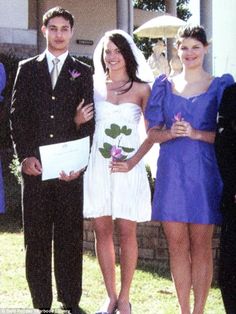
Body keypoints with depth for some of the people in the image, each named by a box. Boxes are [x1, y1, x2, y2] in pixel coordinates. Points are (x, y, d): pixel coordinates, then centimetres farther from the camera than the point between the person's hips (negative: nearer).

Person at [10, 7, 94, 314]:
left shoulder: (82, 72, 11)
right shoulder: (27, 69, 13)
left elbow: (88, 120, 4)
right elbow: (17, 115, 7)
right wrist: (25, 156, -5)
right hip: (35, 165, 1)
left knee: (70, 235, 1)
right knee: (36, 236, 2)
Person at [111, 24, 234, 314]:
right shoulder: (164, 85, 10)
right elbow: (153, 133, 9)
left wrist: (195, 133, -16)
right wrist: (171, 133, -12)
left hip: (204, 173, -2)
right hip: (171, 173, 2)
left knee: (200, 246, 0)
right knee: (177, 246, 3)